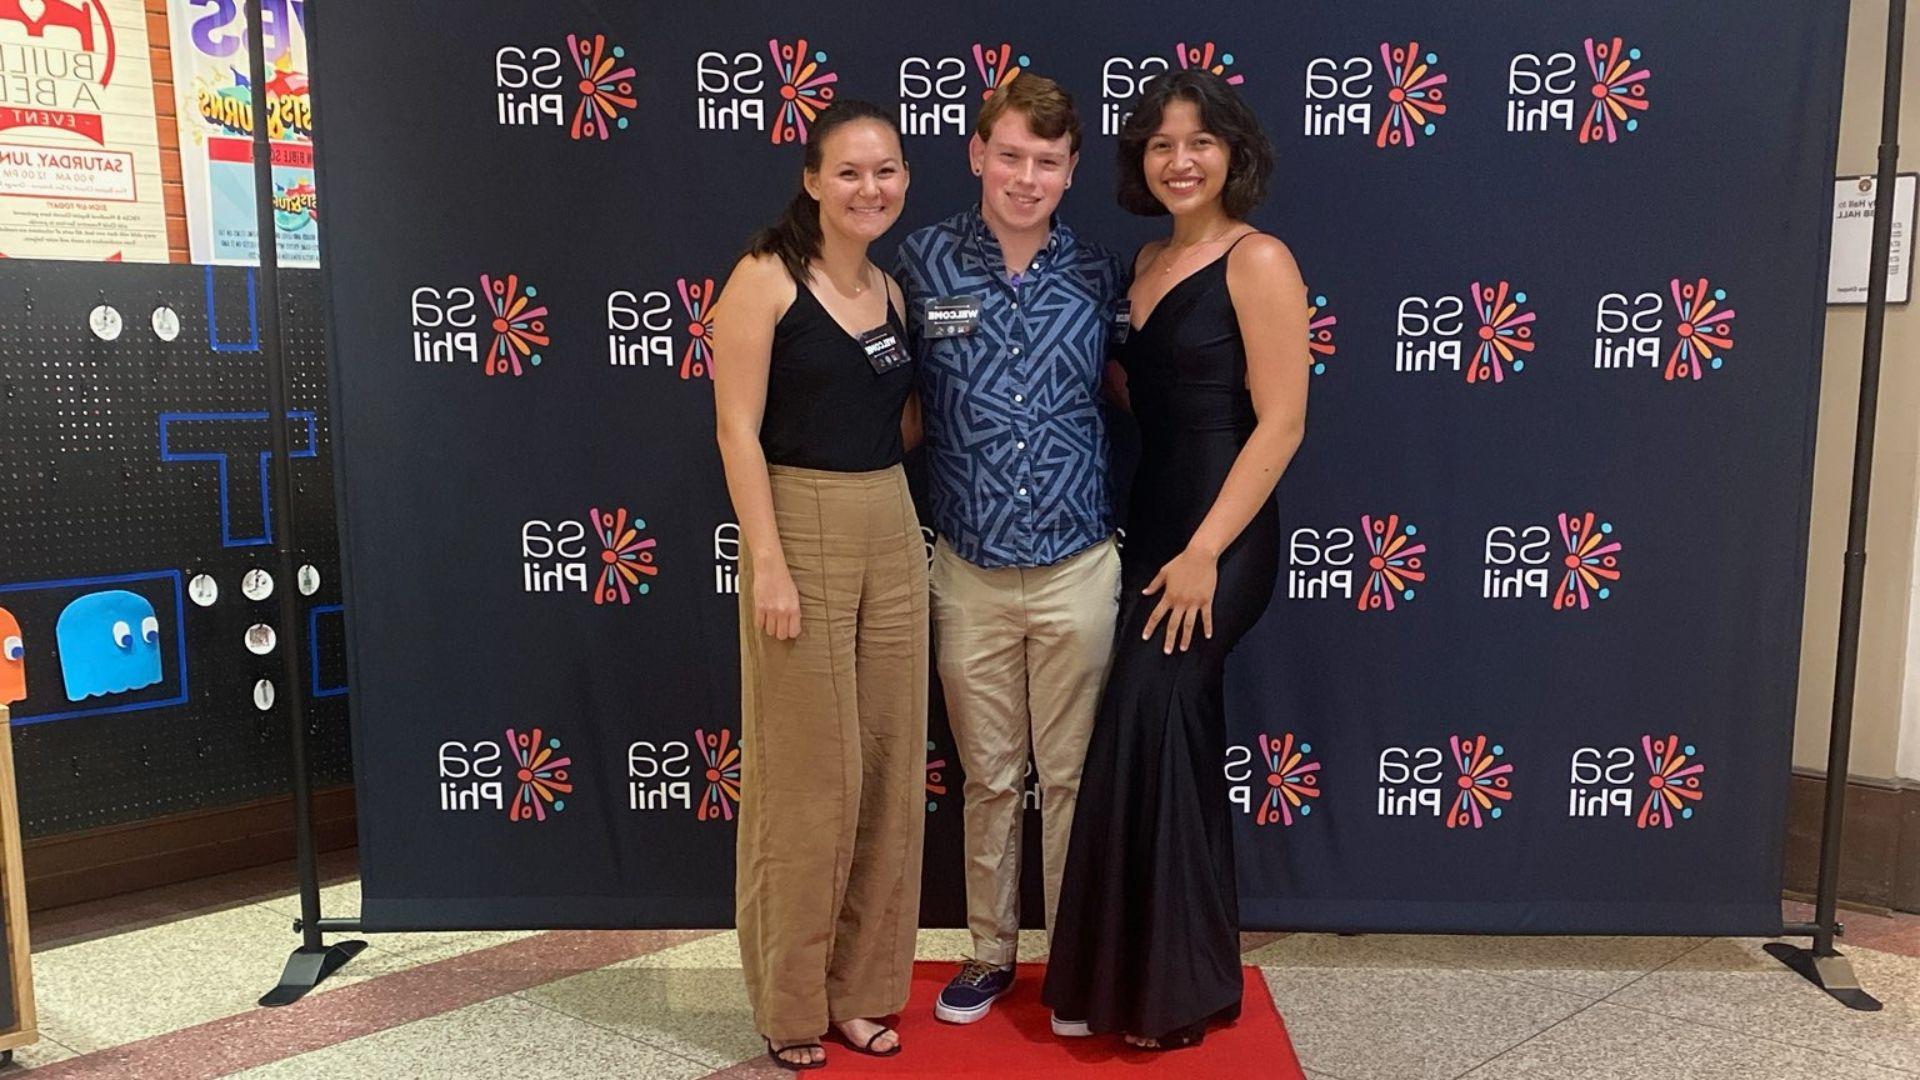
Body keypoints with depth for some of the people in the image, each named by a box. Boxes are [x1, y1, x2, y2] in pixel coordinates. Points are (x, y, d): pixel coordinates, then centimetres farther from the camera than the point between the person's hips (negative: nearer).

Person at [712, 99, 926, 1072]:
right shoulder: (766, 278, -7)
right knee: (807, 778, 1)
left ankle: (861, 987, 27)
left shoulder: (892, 291, 12)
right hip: (801, 531, -6)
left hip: (893, 536, 7)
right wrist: (768, 563, -18)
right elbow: (737, 428, -13)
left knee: (888, 770, 11)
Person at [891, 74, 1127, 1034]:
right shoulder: (923, 262, -3)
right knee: (988, 777, 13)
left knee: (1074, 775, 10)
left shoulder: (1097, 275, 0)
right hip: (970, 571, 0)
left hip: (1079, 568, 1)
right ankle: (990, 951, 31)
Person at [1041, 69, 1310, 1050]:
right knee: (1176, 740, 12)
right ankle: (1181, 971, 26)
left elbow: (1280, 423, -16)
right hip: (1151, 526, 8)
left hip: (1219, 538, -8)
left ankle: (1171, 987, 8)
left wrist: (1205, 553, -19)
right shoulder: (1150, 261, 14)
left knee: (1145, 730, -10)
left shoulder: (1258, 261, -9)